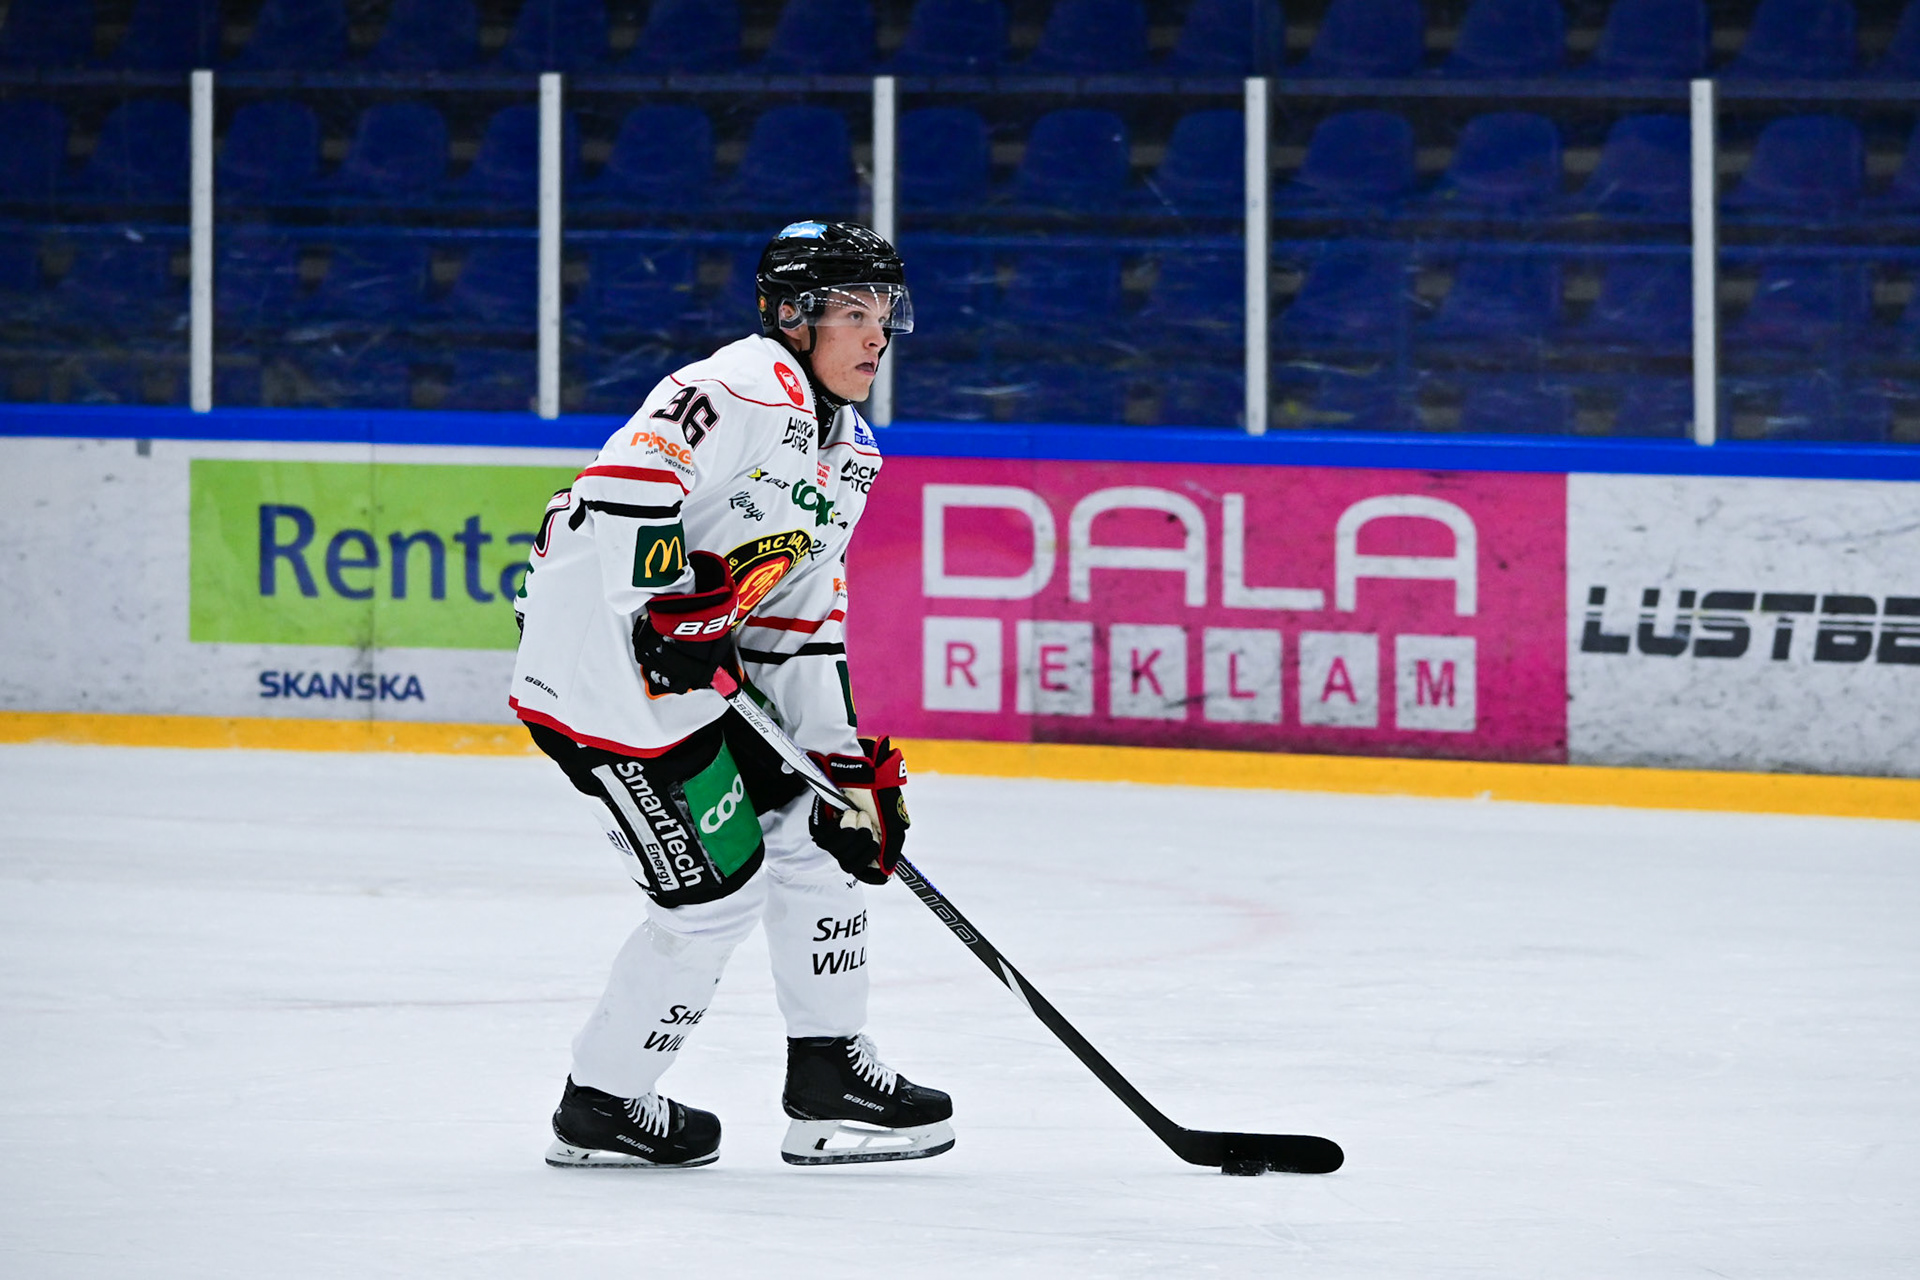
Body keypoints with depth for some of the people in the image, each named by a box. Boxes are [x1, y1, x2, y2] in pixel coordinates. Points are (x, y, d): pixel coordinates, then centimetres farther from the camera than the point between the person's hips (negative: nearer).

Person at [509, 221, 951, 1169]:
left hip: (692, 658, 10)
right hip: (600, 656, -10)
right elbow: (624, 484, -30)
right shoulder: (745, 389, -17)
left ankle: (830, 1078, 22)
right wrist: (672, 611, -30)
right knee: (718, 886, -5)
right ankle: (600, 1109, 9)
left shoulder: (848, 456, 15)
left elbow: (802, 627, 16)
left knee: (814, 829, 12)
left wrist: (849, 764, 8)